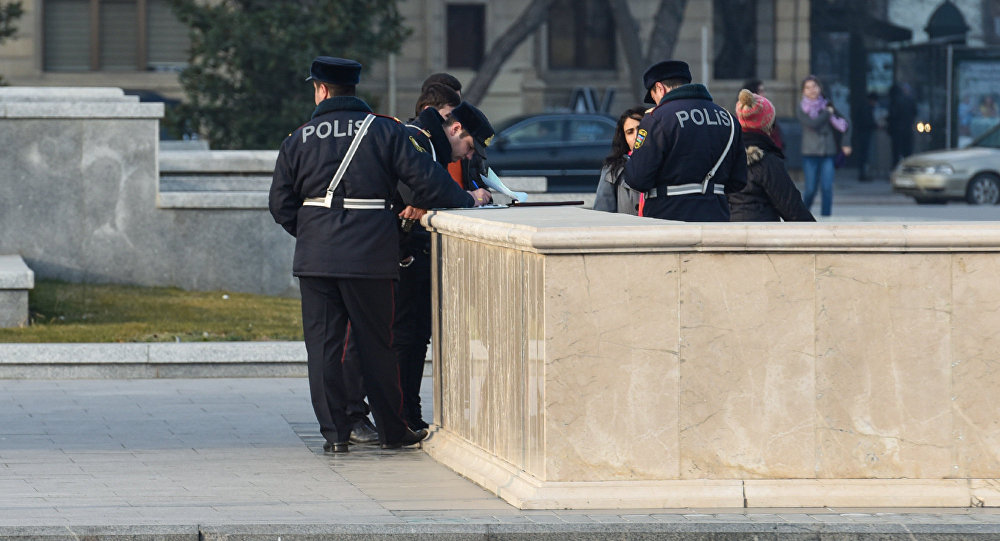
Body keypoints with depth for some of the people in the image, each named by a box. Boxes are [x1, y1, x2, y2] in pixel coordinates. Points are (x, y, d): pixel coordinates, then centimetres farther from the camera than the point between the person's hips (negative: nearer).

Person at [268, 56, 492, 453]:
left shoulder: (298, 140, 5)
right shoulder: (385, 131, 2)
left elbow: (280, 205, 6)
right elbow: (424, 179, -1)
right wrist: (467, 201, 12)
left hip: (315, 256, 0)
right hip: (371, 255, 0)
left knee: (323, 344, 5)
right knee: (376, 343, 8)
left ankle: (334, 432, 2)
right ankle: (391, 431, 14)